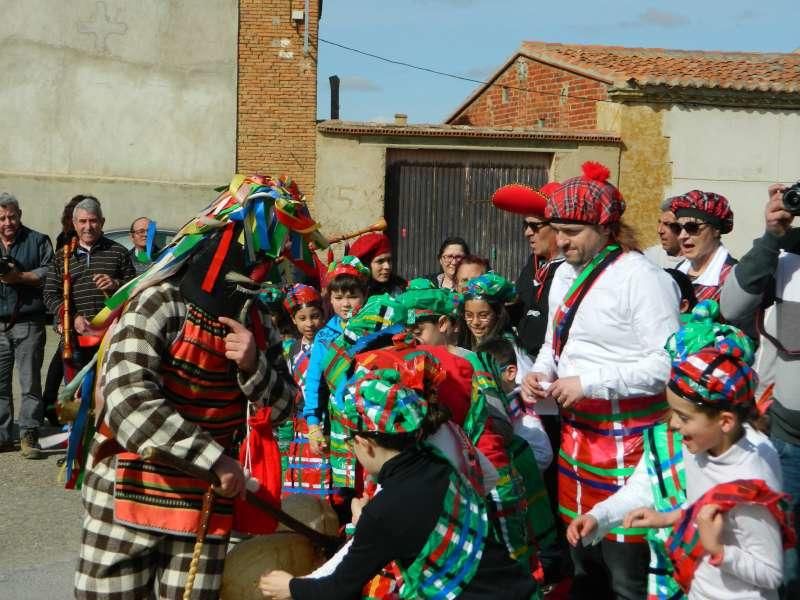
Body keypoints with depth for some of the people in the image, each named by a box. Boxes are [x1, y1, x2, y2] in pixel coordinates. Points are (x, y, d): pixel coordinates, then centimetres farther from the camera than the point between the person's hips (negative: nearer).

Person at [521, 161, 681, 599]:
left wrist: (588, 383, -23)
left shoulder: (641, 277, -17)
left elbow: (667, 363, -23)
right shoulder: (565, 274, 11)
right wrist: (540, 373, 1)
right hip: (576, 432, 9)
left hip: (625, 440, -8)